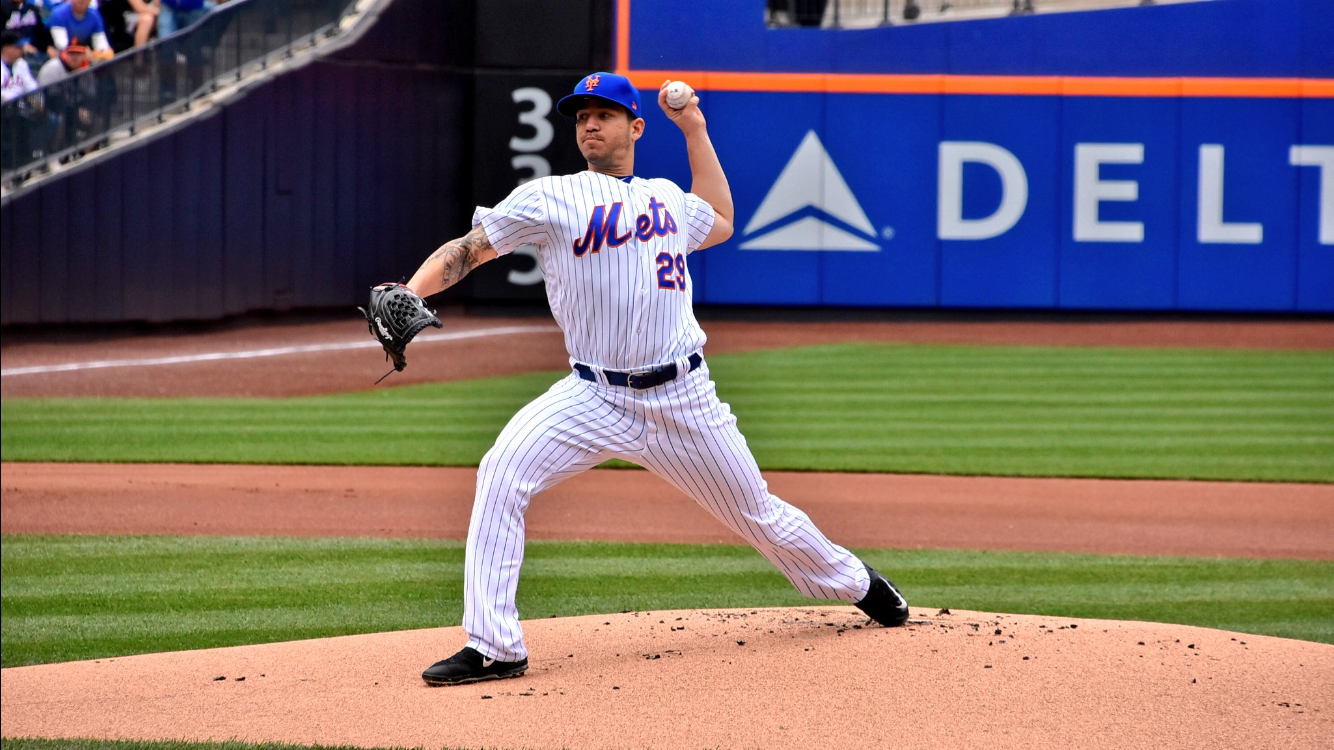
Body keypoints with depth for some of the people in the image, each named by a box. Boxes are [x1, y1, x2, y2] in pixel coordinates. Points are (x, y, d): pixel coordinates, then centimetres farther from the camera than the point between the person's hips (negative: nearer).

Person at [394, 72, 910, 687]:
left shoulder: (667, 198, 13)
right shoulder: (551, 199, 0)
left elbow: (720, 223, 35)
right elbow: (467, 249, -6)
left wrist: (694, 130, 29)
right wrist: (406, 294, -24)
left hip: (683, 399, 2)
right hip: (593, 398, -2)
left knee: (757, 514, 12)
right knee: (502, 474, -25)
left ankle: (857, 584, 41)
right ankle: (493, 648, -20)